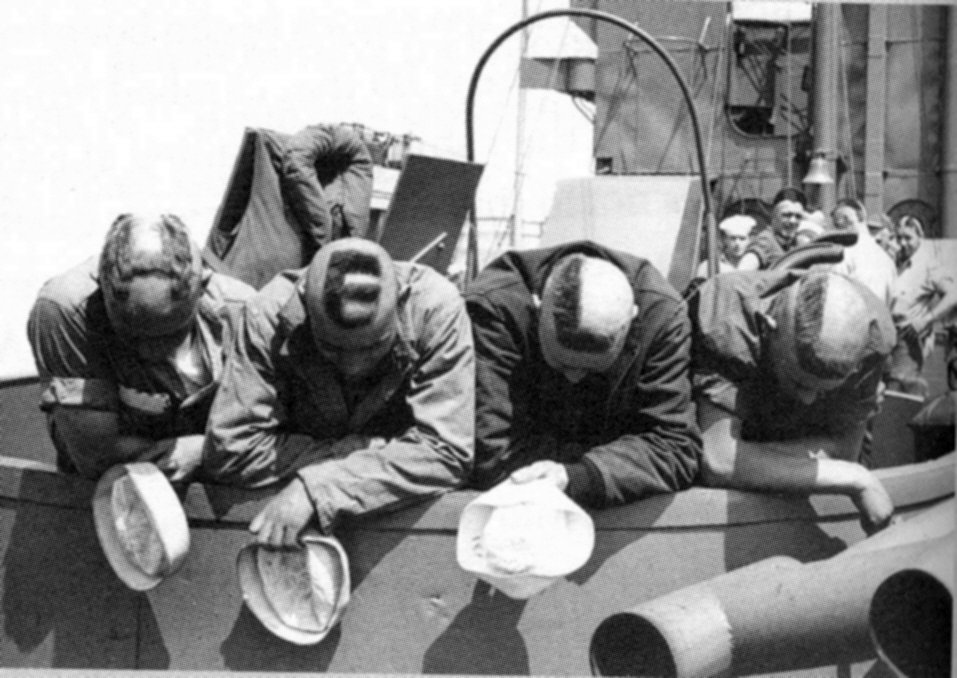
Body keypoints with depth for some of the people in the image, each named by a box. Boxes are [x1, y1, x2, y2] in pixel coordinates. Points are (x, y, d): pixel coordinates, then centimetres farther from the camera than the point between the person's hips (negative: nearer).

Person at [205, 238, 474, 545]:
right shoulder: (270, 313, -21)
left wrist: (317, 485, -28)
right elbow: (230, 452, -19)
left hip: (404, 518, 1)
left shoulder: (436, 307, -23)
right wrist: (374, 451, -21)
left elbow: (446, 451, -24)